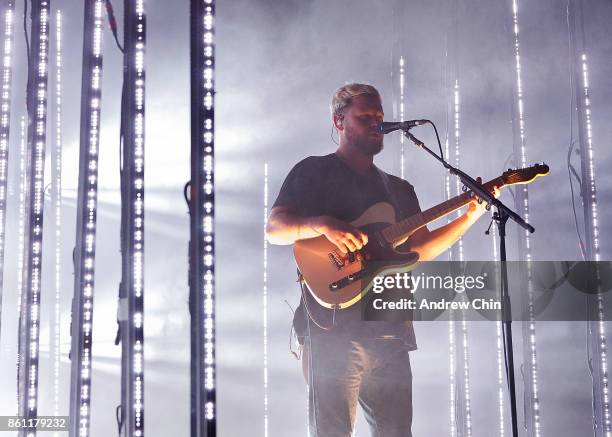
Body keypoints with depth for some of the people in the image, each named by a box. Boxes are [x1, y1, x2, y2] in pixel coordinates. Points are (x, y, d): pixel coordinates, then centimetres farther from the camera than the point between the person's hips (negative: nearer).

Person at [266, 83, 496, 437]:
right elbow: (274, 229, -3)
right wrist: (322, 225, -21)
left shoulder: (400, 189, 24)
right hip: (333, 327, -5)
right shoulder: (313, 171, 7)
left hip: (391, 330, 6)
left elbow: (421, 249, 16)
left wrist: (469, 217, 4)